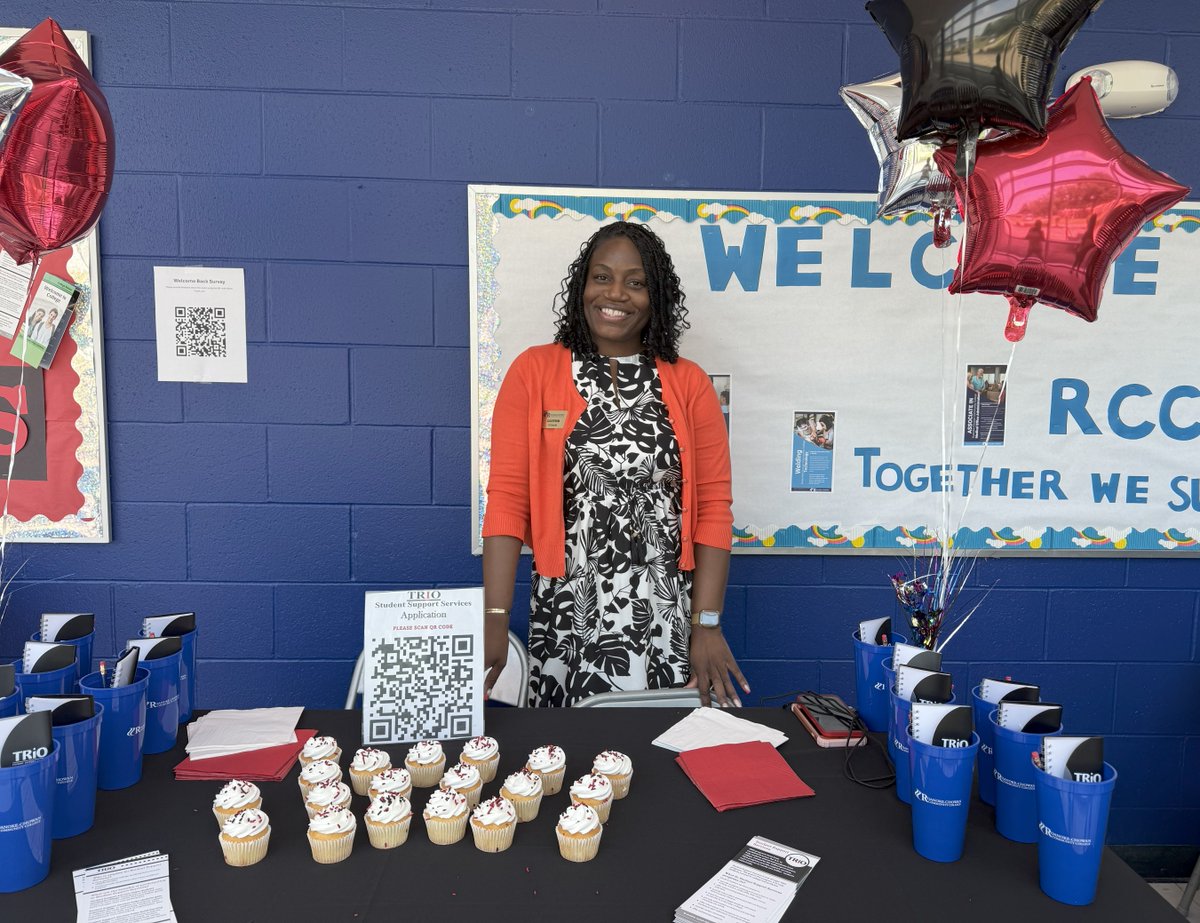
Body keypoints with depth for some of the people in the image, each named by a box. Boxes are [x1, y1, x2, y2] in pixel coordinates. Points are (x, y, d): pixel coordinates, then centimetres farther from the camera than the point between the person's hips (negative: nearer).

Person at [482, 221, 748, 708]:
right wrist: (495, 618, -11)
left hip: (667, 619, 1)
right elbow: (507, 498, -4)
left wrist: (706, 624, -4)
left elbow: (713, 508, 2)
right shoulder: (533, 372, 1)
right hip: (567, 616, -1)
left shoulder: (689, 384, 4)